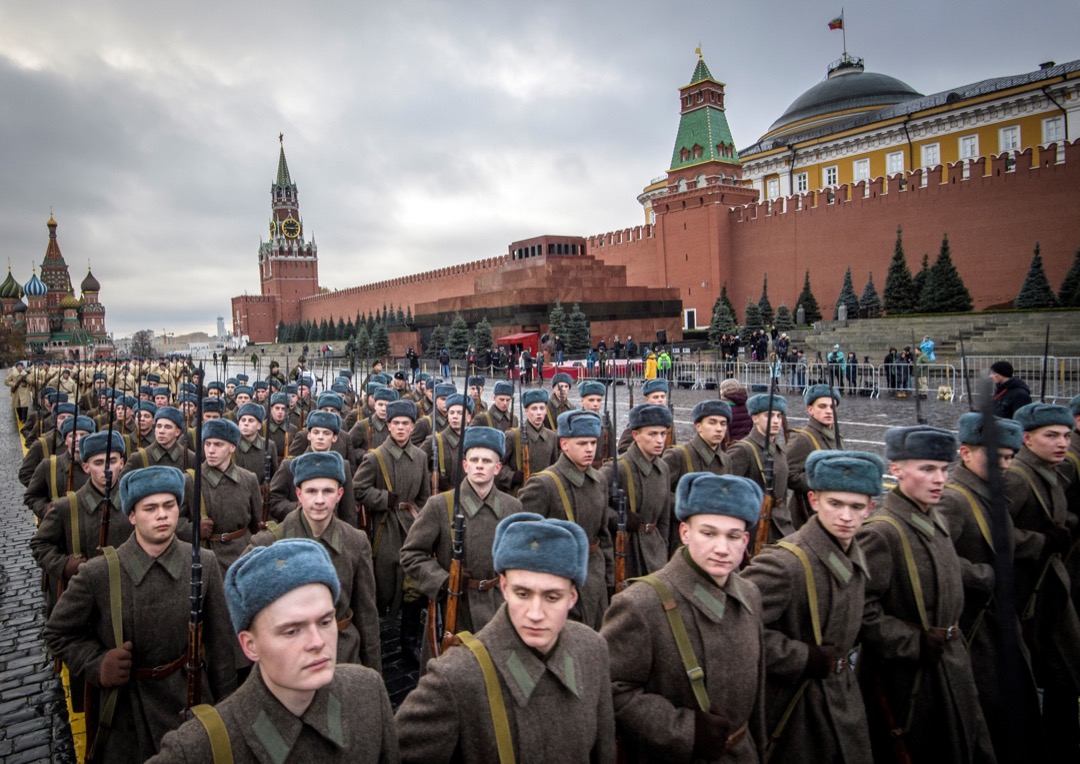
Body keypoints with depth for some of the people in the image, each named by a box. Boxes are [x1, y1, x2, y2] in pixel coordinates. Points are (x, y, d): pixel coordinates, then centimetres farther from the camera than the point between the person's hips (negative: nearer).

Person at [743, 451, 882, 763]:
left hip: (846, 701, 7)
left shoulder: (854, 557, 2)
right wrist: (805, 659, -27)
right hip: (799, 709, -7)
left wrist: (846, 662, 11)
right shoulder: (784, 563, -27)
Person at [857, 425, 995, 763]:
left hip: (952, 666, 8)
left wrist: (952, 643, 14)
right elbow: (863, 610, -26)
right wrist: (914, 646, -21)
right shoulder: (880, 532, -24)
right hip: (907, 675, -8)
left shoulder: (935, 521, 4)